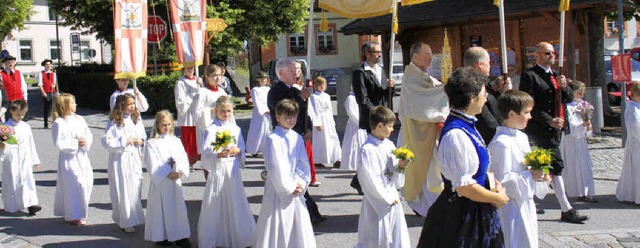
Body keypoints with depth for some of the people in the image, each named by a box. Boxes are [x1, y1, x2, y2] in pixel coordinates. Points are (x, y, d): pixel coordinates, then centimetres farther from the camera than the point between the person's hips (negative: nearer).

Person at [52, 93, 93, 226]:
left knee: (87, 183, 7)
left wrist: (85, 142, -11)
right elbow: (58, 143, -13)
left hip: (82, 156, 7)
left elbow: (89, 135, 10)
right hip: (68, 158, -6)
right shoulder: (58, 123, -9)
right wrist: (76, 143, -14)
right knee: (74, 184, -7)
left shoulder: (79, 119, 10)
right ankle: (75, 215, 3)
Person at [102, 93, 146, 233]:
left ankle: (133, 218, 21)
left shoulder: (137, 120, 9)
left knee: (136, 189, 7)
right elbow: (107, 142, -12)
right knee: (123, 191, -1)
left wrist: (141, 141, -1)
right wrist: (123, 142, -16)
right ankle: (125, 222, 8)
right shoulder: (114, 122, -8)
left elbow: (143, 136, 20)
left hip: (134, 159, 5)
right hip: (120, 160, -5)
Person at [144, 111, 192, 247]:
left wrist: (180, 172, -13)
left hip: (176, 180, 4)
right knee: (162, 208, 2)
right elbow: (152, 165, -10)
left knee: (178, 207, 6)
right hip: (160, 181, -4)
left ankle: (180, 236, 13)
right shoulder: (152, 143, -4)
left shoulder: (176, 141, 9)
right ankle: (161, 236, 14)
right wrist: (168, 174, -16)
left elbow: (183, 159, 4)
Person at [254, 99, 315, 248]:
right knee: (277, 223, 0)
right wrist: (290, 187, -13)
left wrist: (302, 184, -4)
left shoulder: (297, 138, 7)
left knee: (299, 220, 10)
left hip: (295, 188, 6)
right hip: (278, 187, -5)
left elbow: (303, 163, 8)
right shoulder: (273, 139, -11)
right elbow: (274, 168, -14)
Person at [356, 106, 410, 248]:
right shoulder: (367, 150, -16)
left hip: (392, 198, 7)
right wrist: (386, 198, -13)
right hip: (377, 201, -7)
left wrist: (399, 166, -5)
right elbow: (369, 180, -17)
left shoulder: (389, 145, 7)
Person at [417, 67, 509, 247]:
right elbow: (464, 186, -25)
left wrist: (493, 183, 3)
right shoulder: (456, 134, -25)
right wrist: (496, 198, -12)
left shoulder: (466, 125, 6)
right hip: (461, 214, -10)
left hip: (475, 211, 10)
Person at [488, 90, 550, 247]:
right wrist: (529, 176, -21)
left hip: (525, 203, 9)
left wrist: (538, 174, 2)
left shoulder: (521, 137, 9)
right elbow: (501, 180, -23)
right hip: (511, 206, -9)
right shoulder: (501, 143, -21)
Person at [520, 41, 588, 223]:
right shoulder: (529, 75, -9)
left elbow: (570, 99, 15)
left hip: (555, 127, 8)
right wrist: (550, 120, -19)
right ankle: (566, 210, -6)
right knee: (556, 165, -9)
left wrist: (564, 87, -6)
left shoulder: (555, 75, 17)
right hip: (540, 127, -8)